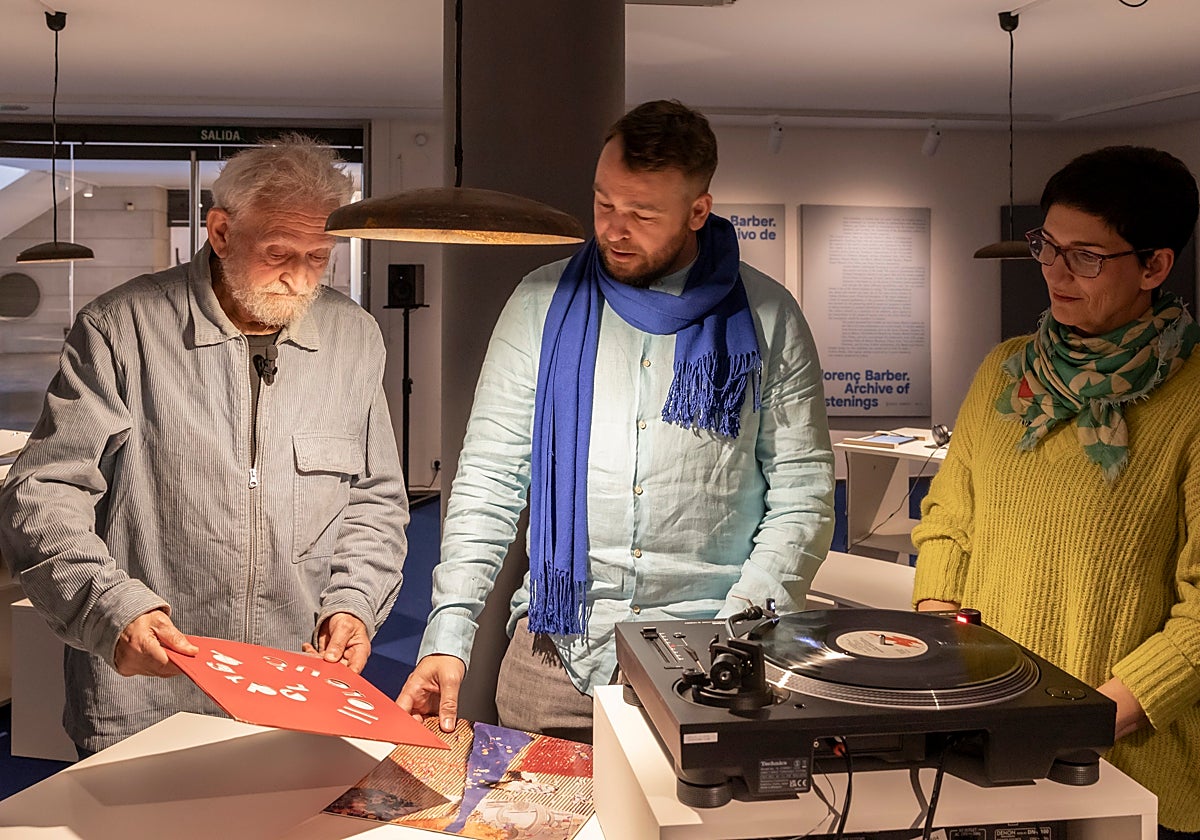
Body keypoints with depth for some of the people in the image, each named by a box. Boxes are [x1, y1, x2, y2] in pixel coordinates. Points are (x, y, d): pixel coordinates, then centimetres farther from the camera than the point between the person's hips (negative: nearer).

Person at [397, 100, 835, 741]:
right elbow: (489, 478, 2)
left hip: (706, 659, -1)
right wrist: (450, 632, -9)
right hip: (554, 647, 1)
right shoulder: (541, 304, 4)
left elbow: (803, 492, 1)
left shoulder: (768, 320, 1)